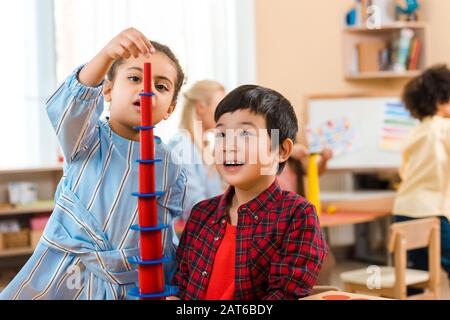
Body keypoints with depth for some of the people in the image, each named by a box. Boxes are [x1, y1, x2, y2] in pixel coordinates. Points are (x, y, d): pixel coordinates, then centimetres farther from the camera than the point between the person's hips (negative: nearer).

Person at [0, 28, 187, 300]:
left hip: (128, 288, 2)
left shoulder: (170, 172, 4)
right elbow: (72, 105, -26)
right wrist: (107, 55, -42)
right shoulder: (87, 141, -2)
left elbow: (168, 244, 8)